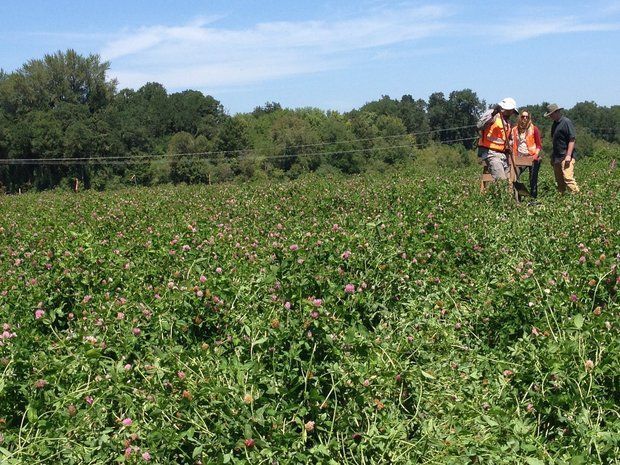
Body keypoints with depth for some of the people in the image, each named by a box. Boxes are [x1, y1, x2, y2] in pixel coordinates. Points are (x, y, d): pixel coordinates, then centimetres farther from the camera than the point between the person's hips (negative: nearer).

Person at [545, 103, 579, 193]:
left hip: (566, 156, -9)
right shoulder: (554, 124, 16)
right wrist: (553, 156, 21)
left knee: (568, 178, -18)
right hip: (557, 157, 9)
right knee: (559, 180, 11)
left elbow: (572, 140, -14)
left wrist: (568, 155, -19)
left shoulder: (566, 122, -10)